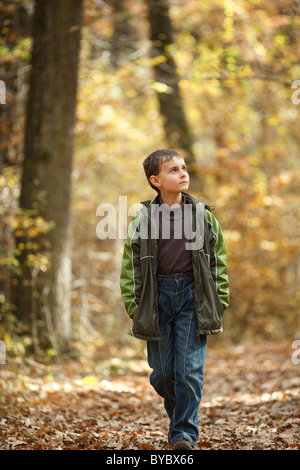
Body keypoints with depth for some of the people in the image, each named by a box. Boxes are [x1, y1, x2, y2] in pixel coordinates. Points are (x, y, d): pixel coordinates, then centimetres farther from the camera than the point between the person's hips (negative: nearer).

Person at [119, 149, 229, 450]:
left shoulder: (204, 217, 4)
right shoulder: (142, 220, 2)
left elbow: (219, 264, 9)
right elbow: (130, 268, 6)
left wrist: (219, 306, 3)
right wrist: (134, 309, 0)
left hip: (192, 296, 0)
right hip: (157, 297, 1)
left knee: (190, 369, -7)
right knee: (162, 373, 5)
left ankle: (185, 431, 3)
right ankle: (177, 412, 32)